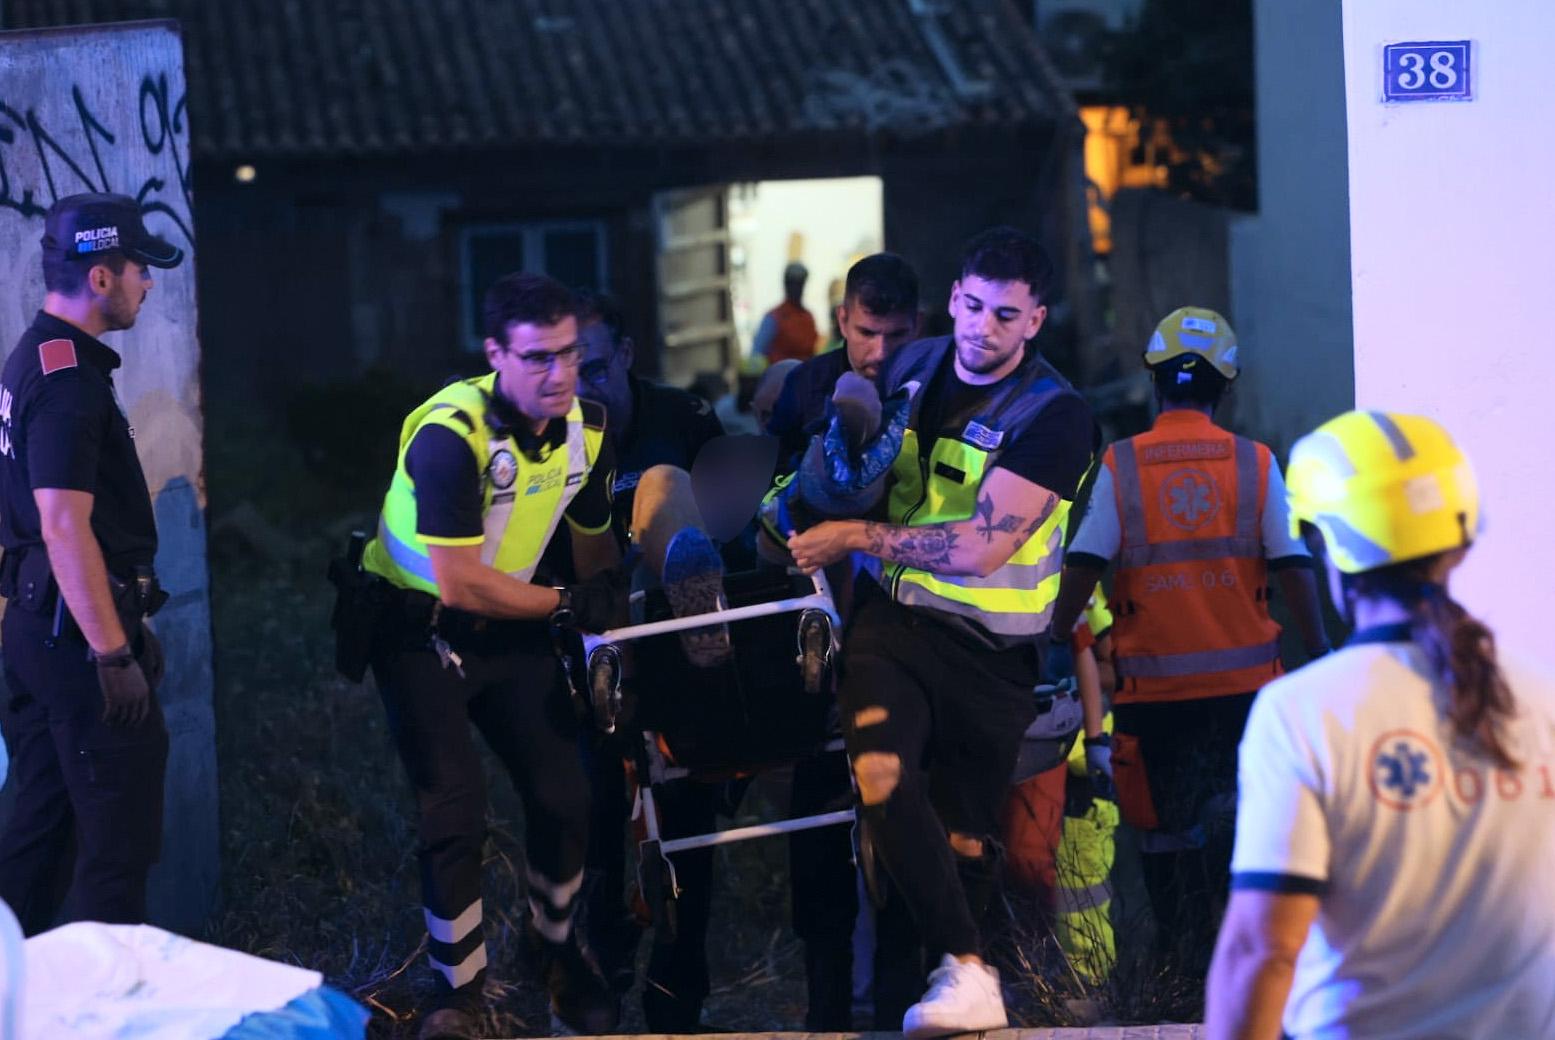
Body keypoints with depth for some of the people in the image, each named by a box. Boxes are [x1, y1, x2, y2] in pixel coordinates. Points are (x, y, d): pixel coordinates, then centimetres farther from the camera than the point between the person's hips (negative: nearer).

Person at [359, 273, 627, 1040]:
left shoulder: (585, 429, -7)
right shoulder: (451, 435, -29)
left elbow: (593, 545, 11)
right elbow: (460, 584, -28)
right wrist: (567, 605, -19)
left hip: (510, 626, 6)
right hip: (421, 627, -6)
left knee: (564, 796, 1)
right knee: (456, 814, -13)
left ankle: (559, 950, 26)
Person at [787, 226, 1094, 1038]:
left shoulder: (1054, 416, -11)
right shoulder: (910, 370, 6)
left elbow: (981, 547, -18)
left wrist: (855, 538, -14)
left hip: (989, 645, -3)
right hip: (893, 620, 3)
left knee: (965, 832, 6)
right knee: (881, 773, -23)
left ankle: (953, 972, 27)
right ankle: (968, 972, -22)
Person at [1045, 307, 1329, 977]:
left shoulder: (1119, 467, -2)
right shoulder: (1254, 463, 0)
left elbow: (1084, 563, -9)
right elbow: (1292, 566, -2)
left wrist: (1058, 639, -2)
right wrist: (1319, 652, 3)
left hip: (1153, 677, 0)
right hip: (1243, 675, 1)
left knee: (1166, 820, 12)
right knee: (1237, 801, 12)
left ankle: (1186, 953, 14)